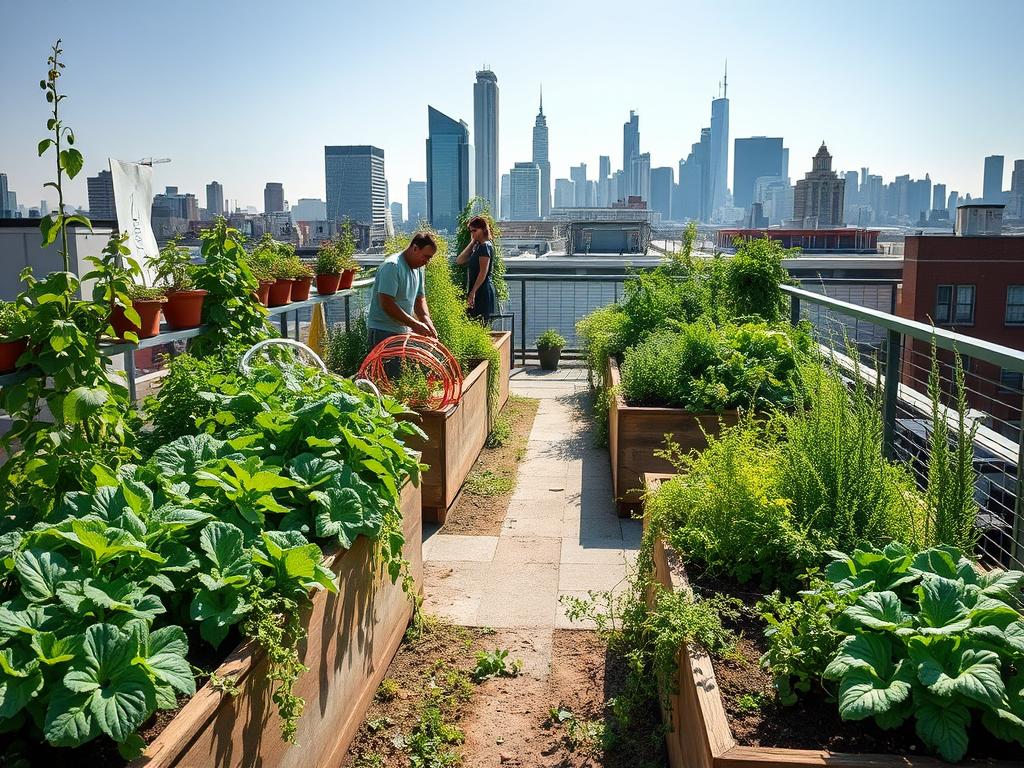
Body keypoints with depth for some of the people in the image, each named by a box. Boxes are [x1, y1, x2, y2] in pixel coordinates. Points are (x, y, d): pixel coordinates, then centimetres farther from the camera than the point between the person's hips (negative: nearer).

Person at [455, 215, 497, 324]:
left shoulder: (485, 246, -10)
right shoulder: (477, 246, 18)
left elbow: (483, 272, -17)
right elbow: (459, 261, 13)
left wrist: (473, 292, -20)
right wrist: (472, 243, 10)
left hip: (482, 292, -10)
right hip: (478, 292, 10)